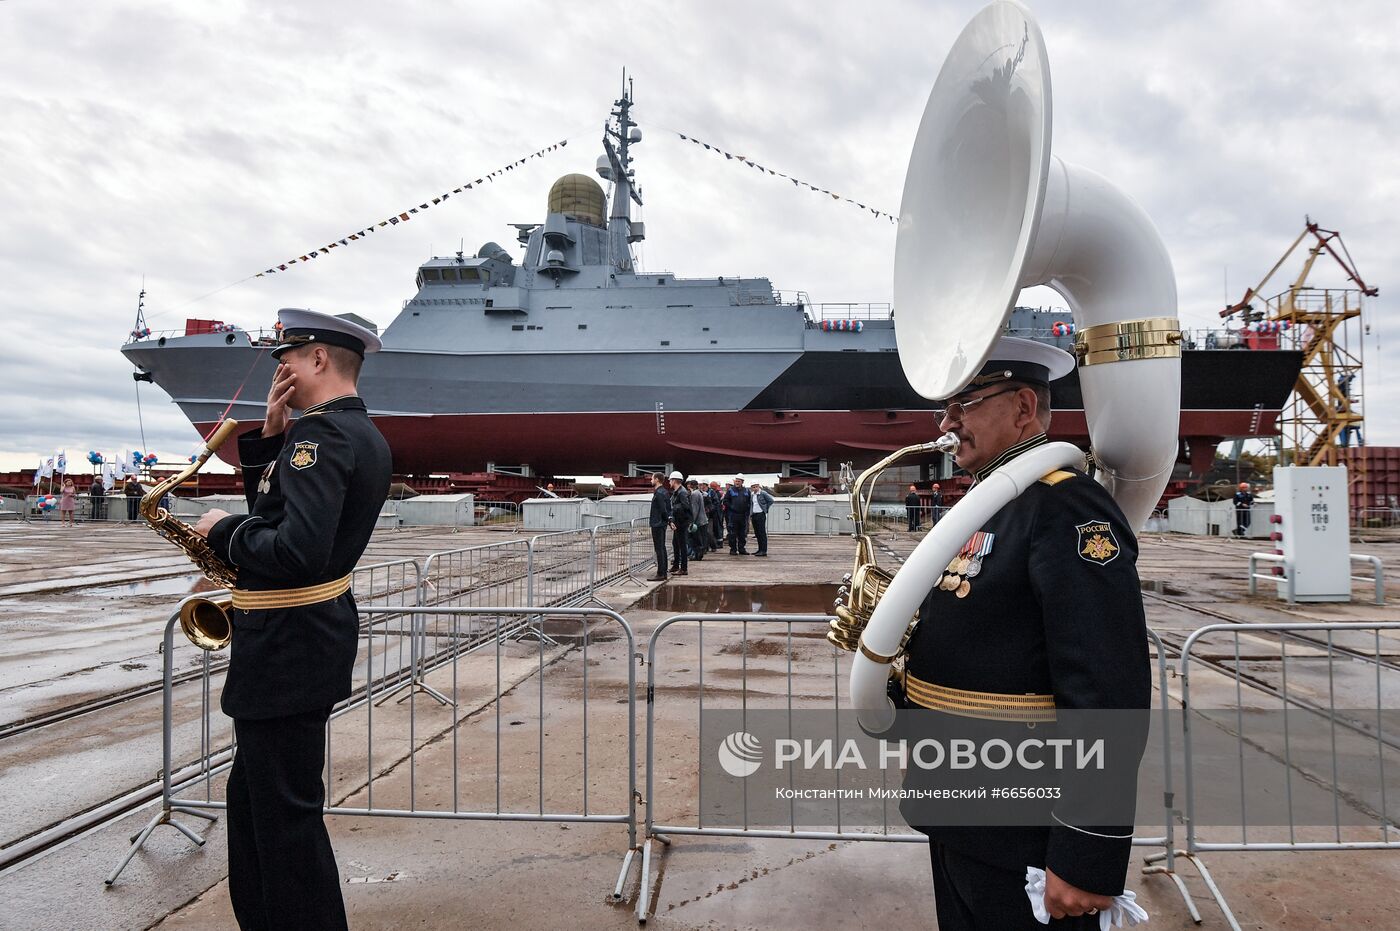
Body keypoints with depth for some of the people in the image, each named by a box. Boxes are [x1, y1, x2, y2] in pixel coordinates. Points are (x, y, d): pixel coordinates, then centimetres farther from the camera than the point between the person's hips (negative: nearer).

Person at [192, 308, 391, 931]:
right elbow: (274, 505, 17)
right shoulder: (365, 435, 11)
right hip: (315, 631, 11)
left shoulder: (322, 434, -21)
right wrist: (270, 438, 5)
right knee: (253, 793, 23)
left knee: (285, 812, 3)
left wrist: (223, 531, -15)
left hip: (288, 645, -11)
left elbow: (297, 552, -31)